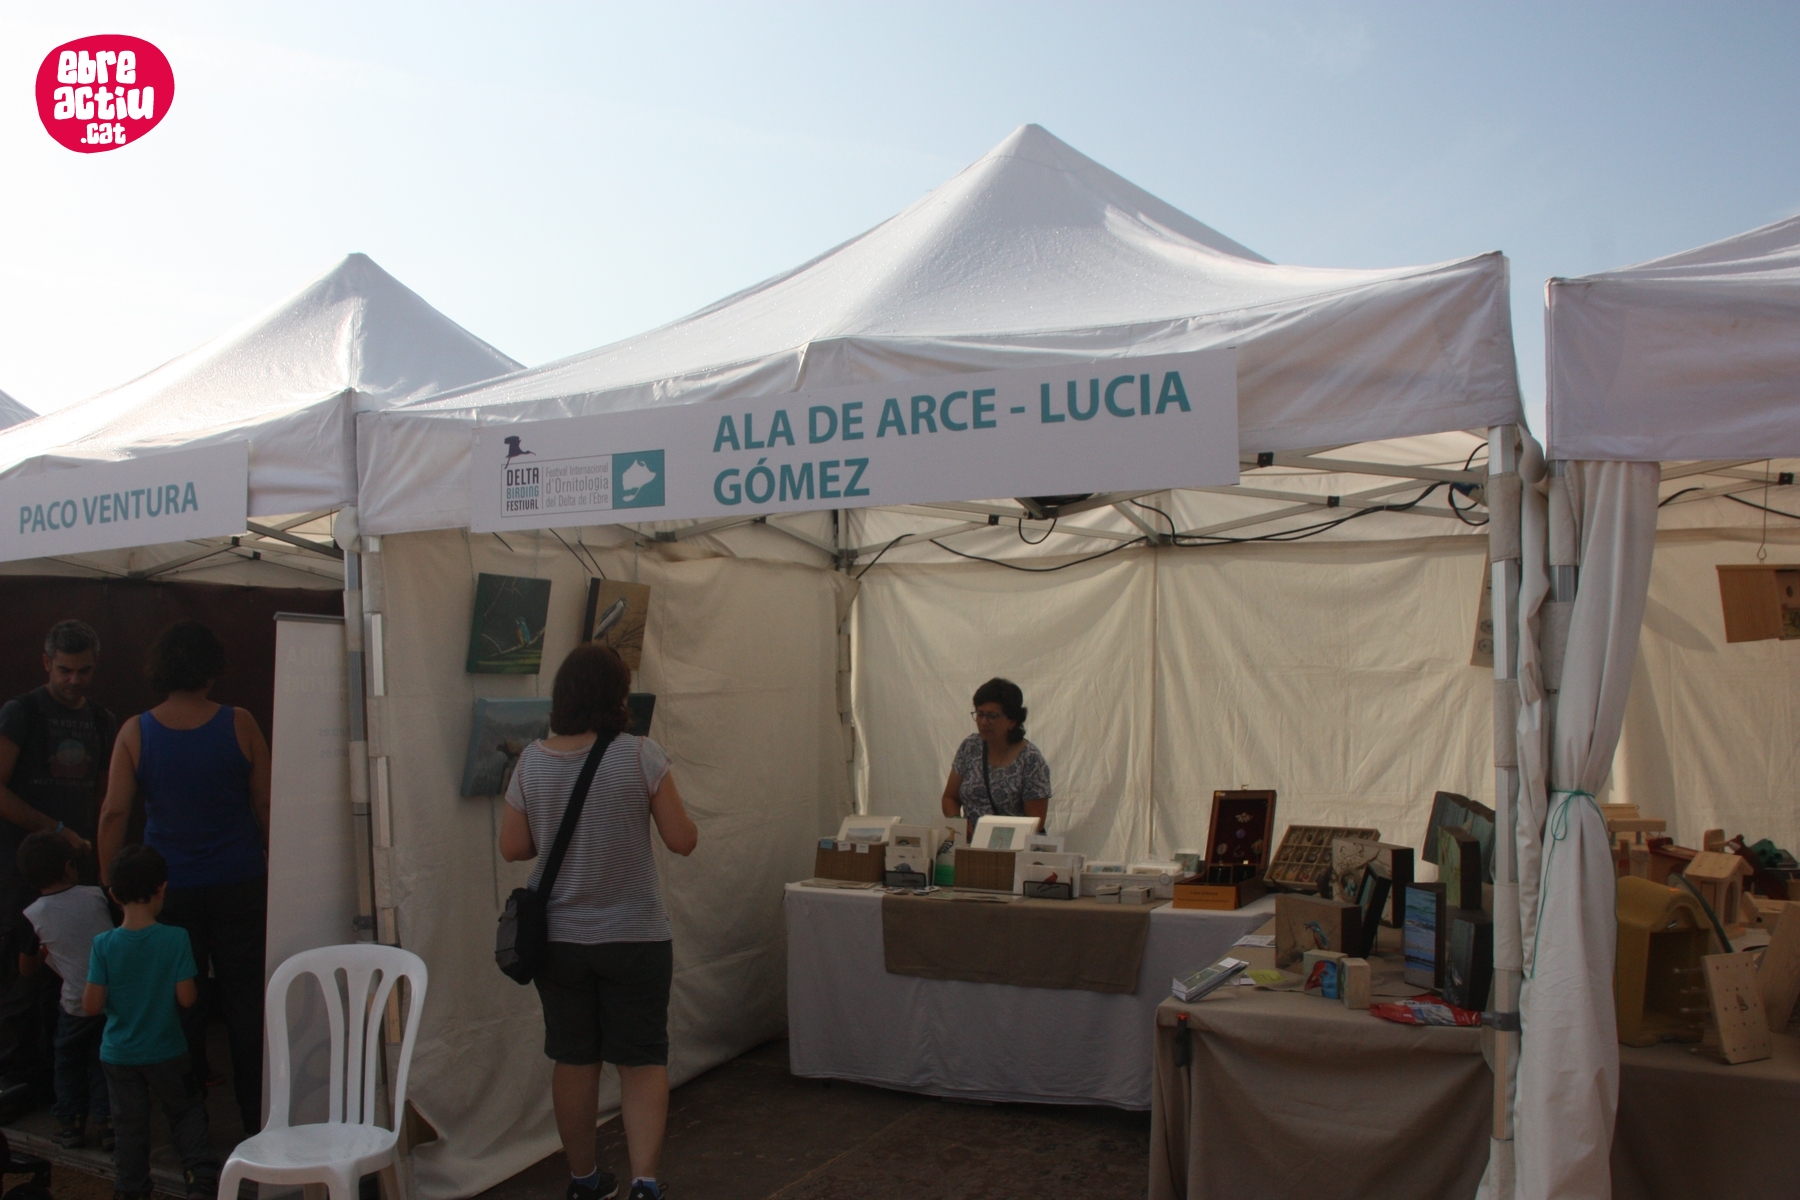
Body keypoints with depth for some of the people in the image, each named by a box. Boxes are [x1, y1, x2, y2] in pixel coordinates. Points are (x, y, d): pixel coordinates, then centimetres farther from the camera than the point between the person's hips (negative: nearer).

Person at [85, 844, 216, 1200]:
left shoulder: (103, 945, -14)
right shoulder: (176, 939, -17)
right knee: (185, 1113, 16)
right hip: (166, 1053, -1)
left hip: (118, 1054, 1)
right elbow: (187, 998, -15)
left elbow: (91, 1005, -12)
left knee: (129, 1124, 15)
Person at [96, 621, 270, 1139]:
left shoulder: (136, 732, -4)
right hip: (239, 883, -1)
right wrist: (272, 864, 12)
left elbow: (113, 813, -4)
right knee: (245, 999, 8)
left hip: (171, 889, 1)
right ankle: (255, 1113, 14)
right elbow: (265, 809, -2)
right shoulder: (240, 724, -7)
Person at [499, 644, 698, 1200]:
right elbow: (682, 840, -9)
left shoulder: (532, 762, -4)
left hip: (559, 938, 3)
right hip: (635, 935, -3)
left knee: (573, 1060, 16)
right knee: (643, 1060, 6)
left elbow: (512, 848, 4)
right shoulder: (640, 756, -14)